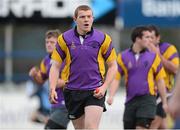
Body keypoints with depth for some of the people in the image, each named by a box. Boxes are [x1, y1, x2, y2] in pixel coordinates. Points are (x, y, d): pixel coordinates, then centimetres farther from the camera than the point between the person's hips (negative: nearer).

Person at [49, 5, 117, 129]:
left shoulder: (103, 39, -2)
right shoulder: (64, 39, 0)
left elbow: (112, 66, 5)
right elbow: (55, 66, 4)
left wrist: (104, 87, -8)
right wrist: (52, 89, -8)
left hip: (95, 92, -2)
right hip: (72, 91, 2)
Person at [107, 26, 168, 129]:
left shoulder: (153, 57, 2)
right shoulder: (123, 57, 3)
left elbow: (160, 80, 7)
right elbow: (116, 78, 2)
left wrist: (164, 102, 6)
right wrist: (111, 96, -13)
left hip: (147, 98, -2)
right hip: (131, 100, 2)